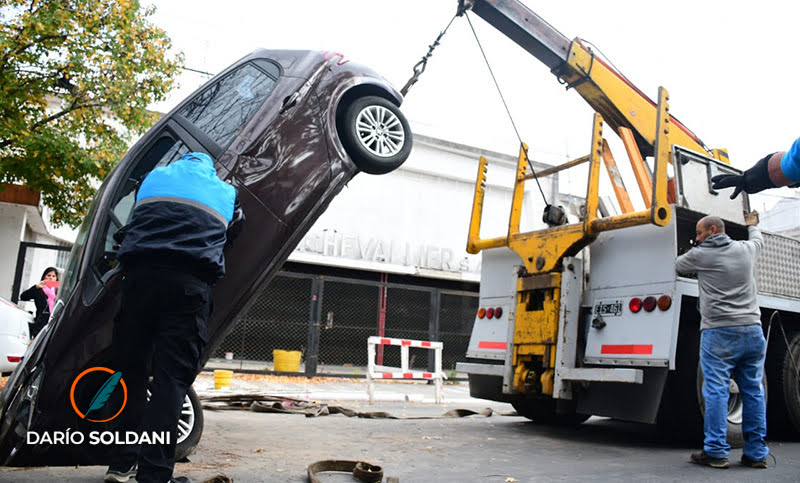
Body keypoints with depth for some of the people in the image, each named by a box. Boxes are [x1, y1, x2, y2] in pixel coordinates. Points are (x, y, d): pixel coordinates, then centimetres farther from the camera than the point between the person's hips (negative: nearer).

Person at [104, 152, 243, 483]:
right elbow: (235, 231, 27)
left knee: (132, 367, 10)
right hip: (190, 281, -2)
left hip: (140, 273, 2)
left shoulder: (155, 176, 26)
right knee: (172, 377, -4)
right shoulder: (227, 192, 23)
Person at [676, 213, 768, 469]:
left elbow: (676, 266, 16)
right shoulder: (746, 249, 14)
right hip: (752, 329, 5)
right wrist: (752, 225, 58)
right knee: (753, 391, 9)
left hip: (719, 332, -5)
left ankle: (716, 451, -2)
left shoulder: (699, 255, -1)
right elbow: (759, 239, 37)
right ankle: (757, 453, 15)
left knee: (716, 391, -3)